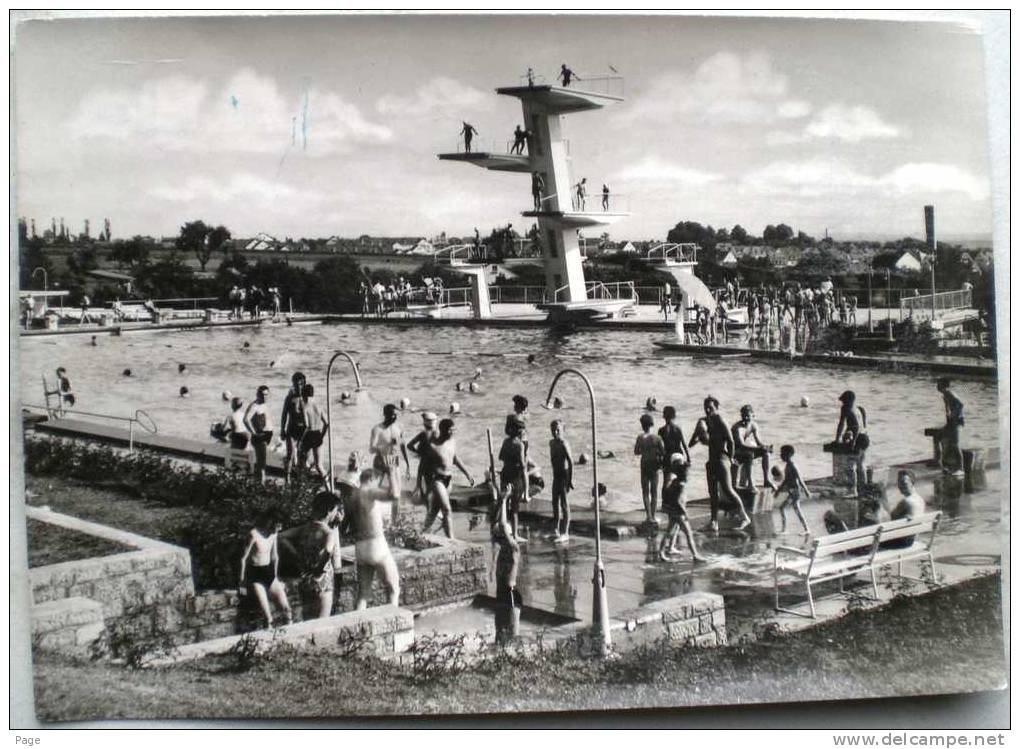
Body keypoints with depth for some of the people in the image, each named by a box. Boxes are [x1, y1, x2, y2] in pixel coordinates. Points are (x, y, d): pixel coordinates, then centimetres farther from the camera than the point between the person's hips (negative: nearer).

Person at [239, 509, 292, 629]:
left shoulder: (273, 534, 4)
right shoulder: (254, 534, -17)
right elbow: (244, 558, -9)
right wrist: (242, 580, -3)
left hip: (269, 572, 6)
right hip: (255, 574, -6)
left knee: (286, 608, -7)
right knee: (267, 615, -18)